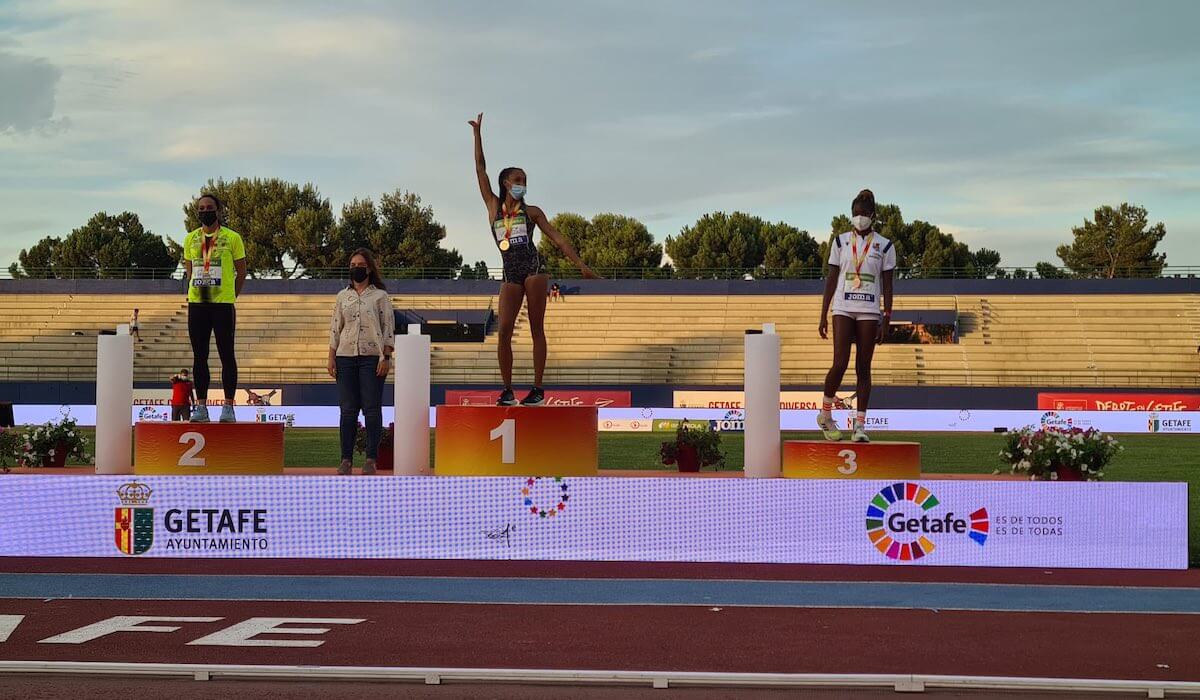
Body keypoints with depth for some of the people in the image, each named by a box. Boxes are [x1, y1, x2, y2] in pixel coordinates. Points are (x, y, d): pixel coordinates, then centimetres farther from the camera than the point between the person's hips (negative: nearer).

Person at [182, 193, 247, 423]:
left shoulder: (232, 238, 1)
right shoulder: (190, 239, 11)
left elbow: (241, 271, 6)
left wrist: (230, 296, 4)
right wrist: (198, 292, 11)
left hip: (223, 304, -4)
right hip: (197, 303, 4)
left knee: (226, 356, -3)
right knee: (199, 356, 4)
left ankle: (228, 406, 1)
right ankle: (201, 406, 9)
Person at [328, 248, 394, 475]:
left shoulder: (380, 296, 4)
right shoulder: (342, 296, 14)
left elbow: (389, 328, 0)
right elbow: (335, 328, 14)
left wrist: (385, 357, -9)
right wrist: (331, 357, 6)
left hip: (372, 357, -3)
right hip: (346, 356, 3)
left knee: (372, 409, -4)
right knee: (347, 410, 1)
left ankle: (371, 459, -1)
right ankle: (346, 459, 4)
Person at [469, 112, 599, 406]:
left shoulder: (531, 212, 10)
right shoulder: (493, 206, 13)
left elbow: (558, 239, 8)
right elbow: (480, 168, 12)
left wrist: (582, 266, 1)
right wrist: (477, 134, 10)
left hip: (533, 270, -2)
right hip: (510, 275, 2)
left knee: (537, 329, -3)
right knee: (504, 331, -8)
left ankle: (537, 388, -4)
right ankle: (507, 390, -3)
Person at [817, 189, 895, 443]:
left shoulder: (884, 246, 5)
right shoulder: (841, 241, 7)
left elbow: (887, 286, 4)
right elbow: (831, 279, 8)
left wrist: (886, 321, -2)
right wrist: (823, 315, 3)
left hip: (869, 312, 0)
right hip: (843, 309, 0)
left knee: (863, 368, 1)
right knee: (840, 364, -10)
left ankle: (860, 425, 4)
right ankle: (825, 415, 9)